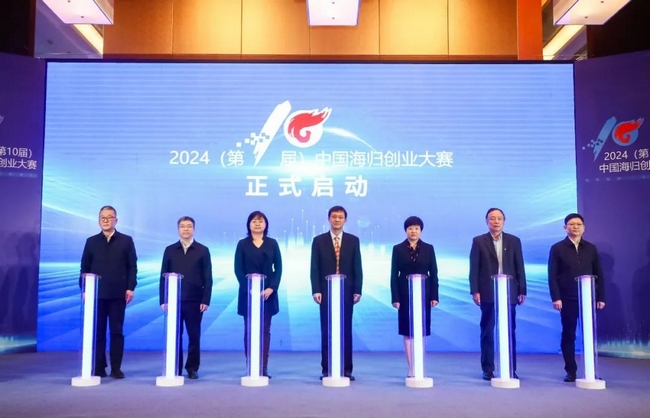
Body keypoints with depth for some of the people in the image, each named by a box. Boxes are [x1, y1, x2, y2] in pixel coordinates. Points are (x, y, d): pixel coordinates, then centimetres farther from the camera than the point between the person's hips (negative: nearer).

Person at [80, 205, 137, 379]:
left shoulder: (126, 241, 6)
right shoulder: (91, 241, 10)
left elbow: (132, 267, 2)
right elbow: (85, 268, 8)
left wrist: (130, 288, -7)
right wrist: (84, 289, -1)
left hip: (118, 294, -1)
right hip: (97, 293, 1)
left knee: (116, 331, 2)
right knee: (98, 332, 3)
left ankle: (116, 368, 7)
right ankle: (98, 367, 10)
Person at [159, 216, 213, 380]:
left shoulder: (203, 250, 4)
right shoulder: (170, 250, 8)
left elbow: (207, 278, 0)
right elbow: (163, 276, 6)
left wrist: (205, 300, -7)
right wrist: (163, 299, -2)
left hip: (194, 301, -1)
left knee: (194, 336, 3)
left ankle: (192, 368, 14)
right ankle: (175, 369, 13)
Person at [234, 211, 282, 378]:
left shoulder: (272, 244, 7)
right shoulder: (243, 244, 4)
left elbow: (278, 268, 2)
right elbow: (238, 269, -2)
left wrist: (271, 288, -11)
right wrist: (249, 288, -14)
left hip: (268, 293, 1)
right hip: (248, 293, -1)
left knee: (265, 330, 2)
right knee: (249, 330, 2)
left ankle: (263, 368, 4)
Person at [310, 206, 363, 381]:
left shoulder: (353, 240, 6)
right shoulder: (319, 241, 4)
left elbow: (357, 268, 4)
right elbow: (315, 268, 0)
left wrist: (357, 290, -4)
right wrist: (316, 290, -9)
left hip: (347, 292, 1)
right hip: (326, 292, -1)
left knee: (346, 331, 4)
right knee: (326, 331, 3)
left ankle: (346, 369, 9)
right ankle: (326, 369, 8)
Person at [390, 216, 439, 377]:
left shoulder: (428, 248, 4)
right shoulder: (398, 249, 1)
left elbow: (433, 273, 3)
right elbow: (394, 275, -1)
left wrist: (434, 296, -4)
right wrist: (395, 297, -7)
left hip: (423, 293, 1)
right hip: (405, 294, -1)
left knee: (422, 331, 5)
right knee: (408, 332, 1)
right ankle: (411, 369, 5)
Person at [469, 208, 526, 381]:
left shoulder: (514, 241, 8)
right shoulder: (478, 241, 3)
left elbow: (519, 268, 6)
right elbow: (474, 268, -1)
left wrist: (522, 291, 1)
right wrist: (475, 291, -8)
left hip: (509, 293, 1)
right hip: (488, 293, -1)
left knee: (509, 332, 5)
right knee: (487, 332, 3)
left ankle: (511, 369, 12)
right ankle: (488, 369, 9)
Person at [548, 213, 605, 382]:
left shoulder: (591, 248, 11)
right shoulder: (557, 248, 3)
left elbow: (599, 274, 10)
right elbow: (552, 276, -3)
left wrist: (601, 297, 3)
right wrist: (556, 297, -11)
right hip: (567, 299, -2)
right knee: (568, 335, 2)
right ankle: (571, 371, 8)